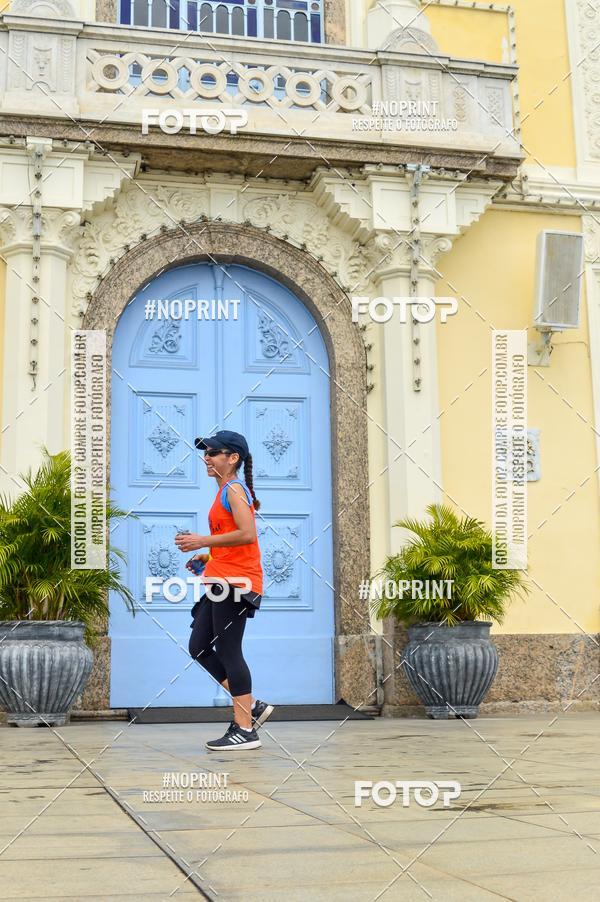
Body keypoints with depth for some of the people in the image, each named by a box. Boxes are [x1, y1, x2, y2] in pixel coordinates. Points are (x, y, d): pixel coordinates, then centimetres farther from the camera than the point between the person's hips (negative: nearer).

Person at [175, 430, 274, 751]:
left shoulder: (234, 489, -10)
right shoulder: (226, 491, 20)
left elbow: (247, 534, -23)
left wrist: (203, 541, -18)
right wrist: (206, 558, 14)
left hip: (235, 581, -10)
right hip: (223, 582, 10)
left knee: (228, 651, -6)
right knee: (199, 647, 11)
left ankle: (245, 730, 1)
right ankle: (252, 706, 15)